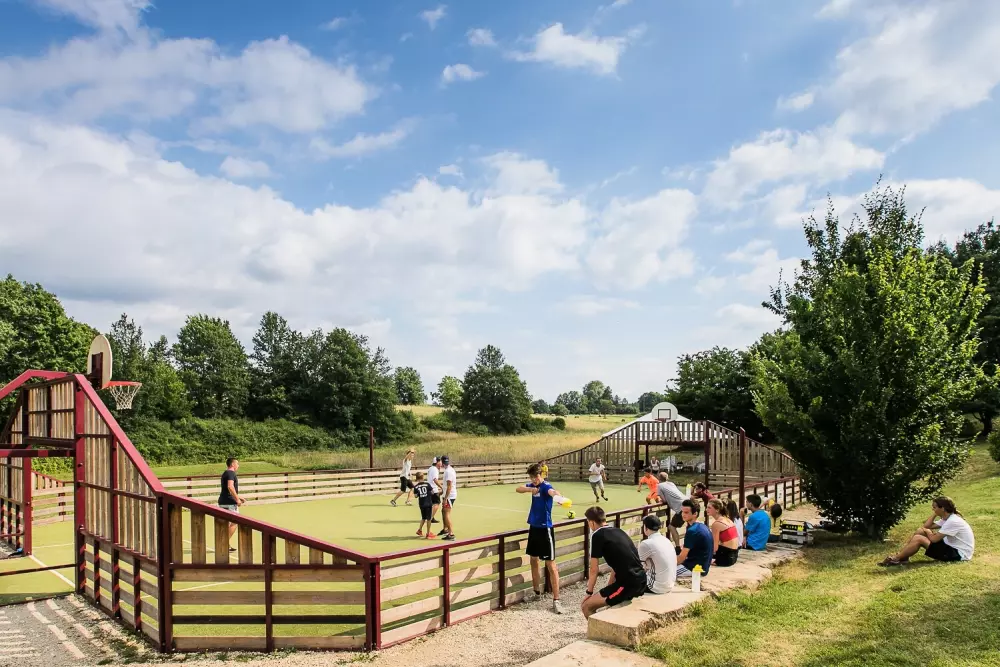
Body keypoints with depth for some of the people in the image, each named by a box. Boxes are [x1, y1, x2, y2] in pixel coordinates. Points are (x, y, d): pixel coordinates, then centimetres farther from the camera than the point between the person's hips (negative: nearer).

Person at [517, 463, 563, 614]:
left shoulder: (546, 486, -19)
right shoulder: (533, 485, 6)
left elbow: (552, 492, -43)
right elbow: (518, 489, 2)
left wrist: (558, 496, -68)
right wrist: (530, 489, -18)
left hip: (545, 529, -8)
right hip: (533, 527, 8)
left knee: (550, 565, -7)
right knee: (534, 560, 17)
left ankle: (556, 600, -3)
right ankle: (537, 592, 32)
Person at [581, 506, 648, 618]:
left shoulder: (597, 535, -5)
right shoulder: (618, 531, 17)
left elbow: (594, 570, -1)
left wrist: (589, 592, 12)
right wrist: (608, 588, 28)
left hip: (628, 584, -8)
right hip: (641, 581, 8)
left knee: (586, 606, -1)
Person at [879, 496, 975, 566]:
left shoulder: (953, 521, -24)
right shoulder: (947, 518, 8)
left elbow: (934, 539, -23)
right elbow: (926, 526, 8)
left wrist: (928, 531, -1)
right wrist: (934, 513, 2)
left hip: (959, 554, -10)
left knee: (918, 539, -20)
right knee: (920, 531, 1)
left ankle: (895, 559, -11)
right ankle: (901, 556, -2)